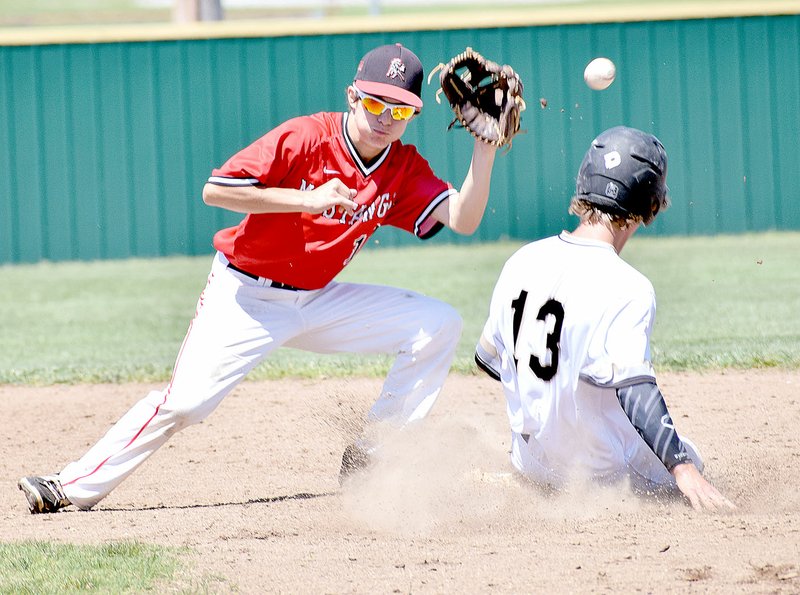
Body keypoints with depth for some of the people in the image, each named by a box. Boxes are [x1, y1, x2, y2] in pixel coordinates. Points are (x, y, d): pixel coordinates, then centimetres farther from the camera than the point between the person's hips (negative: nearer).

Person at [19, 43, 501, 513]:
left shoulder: (405, 169, -3)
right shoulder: (305, 138, -18)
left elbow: (462, 220, -14)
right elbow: (215, 190, -23)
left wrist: (485, 149, -24)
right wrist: (306, 199, -29)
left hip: (318, 300, 5)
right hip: (246, 296, -5)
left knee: (439, 324, -7)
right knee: (185, 402, -20)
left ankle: (370, 459, -2)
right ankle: (77, 486, -9)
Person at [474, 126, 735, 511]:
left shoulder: (522, 261, -3)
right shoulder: (628, 289, -23)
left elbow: (488, 358, 8)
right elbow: (635, 389, -32)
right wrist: (682, 469, -33)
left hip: (532, 462, 5)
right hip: (603, 470, -5)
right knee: (685, 465, 23)